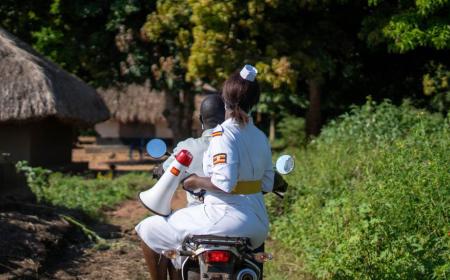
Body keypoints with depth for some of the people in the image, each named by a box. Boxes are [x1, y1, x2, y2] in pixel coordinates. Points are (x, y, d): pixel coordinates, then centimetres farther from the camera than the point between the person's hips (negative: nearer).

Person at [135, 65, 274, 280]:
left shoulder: (224, 133, -14)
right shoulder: (261, 137, 7)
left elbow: (224, 183, -24)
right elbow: (267, 185, 12)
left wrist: (196, 181, -7)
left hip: (227, 216, -7)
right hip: (257, 225, 7)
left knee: (148, 231, 7)